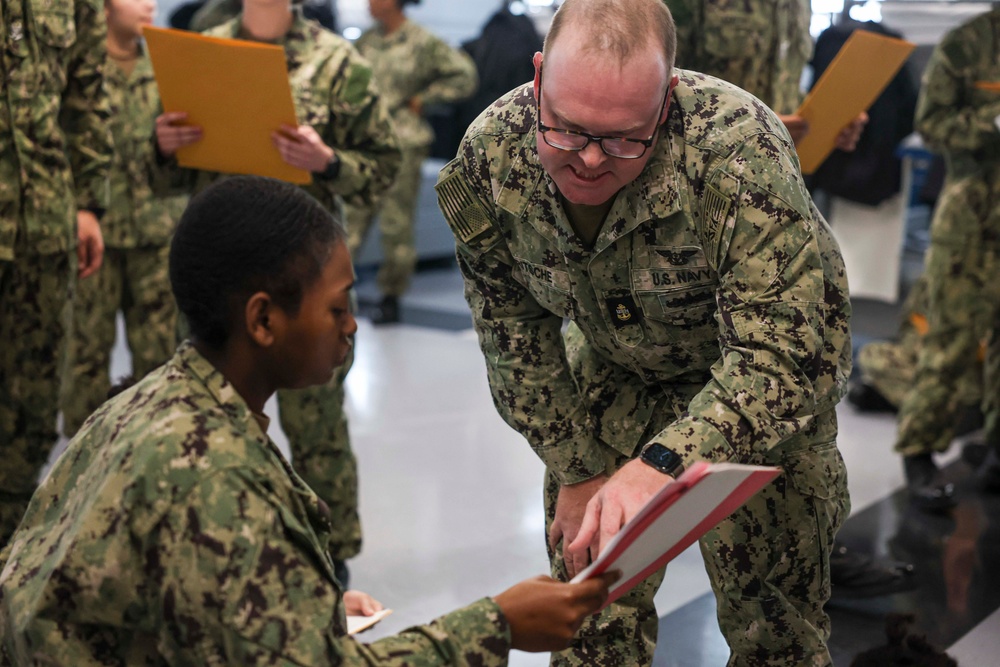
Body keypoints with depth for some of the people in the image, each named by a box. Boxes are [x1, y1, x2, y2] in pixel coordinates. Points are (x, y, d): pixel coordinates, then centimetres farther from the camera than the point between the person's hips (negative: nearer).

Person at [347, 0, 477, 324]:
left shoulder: (422, 43, -5)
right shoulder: (366, 40, 10)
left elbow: (465, 76, -5)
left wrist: (422, 98, -5)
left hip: (403, 142, -4)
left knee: (396, 224, 1)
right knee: (350, 216, -1)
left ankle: (391, 298, 12)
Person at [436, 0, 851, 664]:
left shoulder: (740, 154, -36)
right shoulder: (490, 154, -22)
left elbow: (786, 352, -38)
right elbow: (513, 330, -8)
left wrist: (664, 462, -53)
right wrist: (576, 470, -8)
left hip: (762, 382, -3)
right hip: (615, 371, 4)